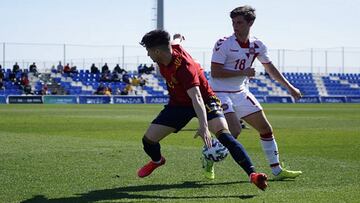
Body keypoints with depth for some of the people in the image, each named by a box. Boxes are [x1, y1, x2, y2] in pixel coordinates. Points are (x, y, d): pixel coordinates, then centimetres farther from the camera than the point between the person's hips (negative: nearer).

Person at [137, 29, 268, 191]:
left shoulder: (184, 67, -35)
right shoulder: (171, 49, -15)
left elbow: (197, 98, -45)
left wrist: (203, 126, -55)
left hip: (204, 101, -7)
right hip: (179, 103, 7)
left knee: (223, 133, -31)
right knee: (148, 139, 0)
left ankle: (252, 173, -38)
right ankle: (157, 160, 36)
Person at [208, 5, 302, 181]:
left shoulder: (257, 45, 2)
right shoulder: (223, 44, -15)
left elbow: (270, 68, 16)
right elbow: (215, 72, -20)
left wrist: (289, 87, 17)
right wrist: (243, 72, -23)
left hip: (241, 93, 7)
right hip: (220, 93, -7)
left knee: (266, 129, 7)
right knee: (234, 131, -24)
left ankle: (277, 171, 17)